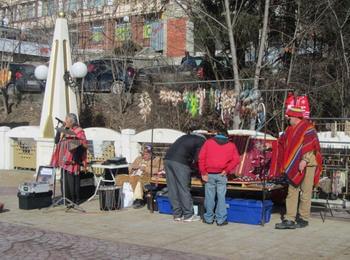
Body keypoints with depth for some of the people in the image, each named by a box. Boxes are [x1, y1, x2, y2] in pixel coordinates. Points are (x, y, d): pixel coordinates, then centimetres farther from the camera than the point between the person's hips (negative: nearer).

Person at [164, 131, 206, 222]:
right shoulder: (202, 141, 11)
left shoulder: (187, 137, 30)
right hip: (180, 162, -7)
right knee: (184, 189, 2)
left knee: (173, 189, 10)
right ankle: (188, 215, 9)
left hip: (167, 159, 7)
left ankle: (177, 214, 17)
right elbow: (197, 158, 3)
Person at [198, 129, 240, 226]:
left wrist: (203, 172, -2)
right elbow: (236, 159, -3)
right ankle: (221, 219, 8)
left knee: (209, 196, 7)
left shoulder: (208, 142, 8)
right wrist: (227, 170, -3)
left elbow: (201, 158, -2)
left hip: (209, 174, 0)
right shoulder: (231, 145, 10)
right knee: (221, 196, 6)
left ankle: (209, 218, 14)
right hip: (221, 175, 0)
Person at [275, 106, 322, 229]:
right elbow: (284, 144, 22)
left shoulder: (308, 128, -9)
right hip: (294, 166, 8)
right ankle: (290, 220, 6)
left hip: (306, 166, -7)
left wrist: (304, 160, -23)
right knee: (292, 192, 4)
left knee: (305, 192, 1)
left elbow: (311, 146, -17)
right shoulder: (290, 130, 14)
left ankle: (303, 218, 11)